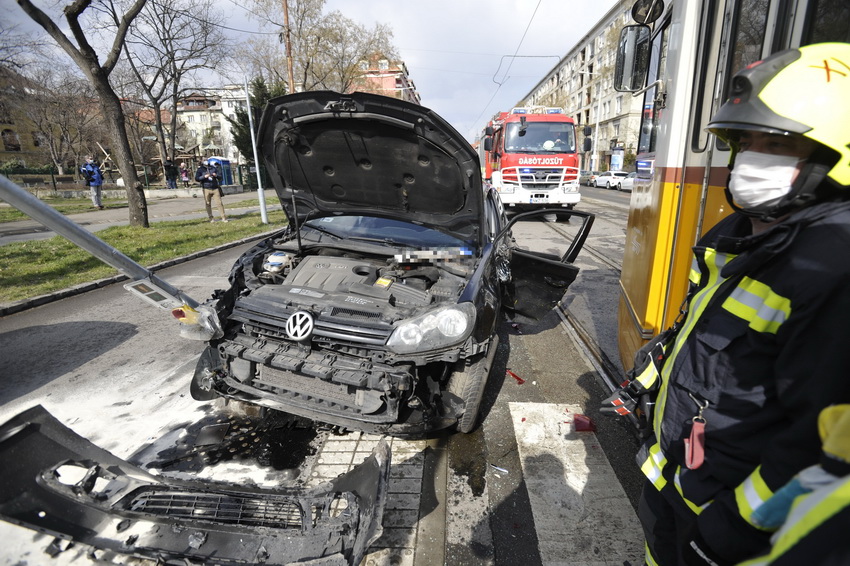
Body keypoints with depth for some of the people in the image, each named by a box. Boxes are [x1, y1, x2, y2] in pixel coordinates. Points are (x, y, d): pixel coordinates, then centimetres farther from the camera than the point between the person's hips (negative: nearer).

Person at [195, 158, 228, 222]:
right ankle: (211, 218, 11)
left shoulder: (213, 168, 10)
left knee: (220, 202, -5)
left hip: (215, 188, 1)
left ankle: (223, 217, -2)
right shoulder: (200, 170, 5)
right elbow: (196, 178, -3)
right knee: (208, 204, 2)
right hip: (206, 189, -1)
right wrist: (204, 177, -18)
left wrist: (216, 175, -9)